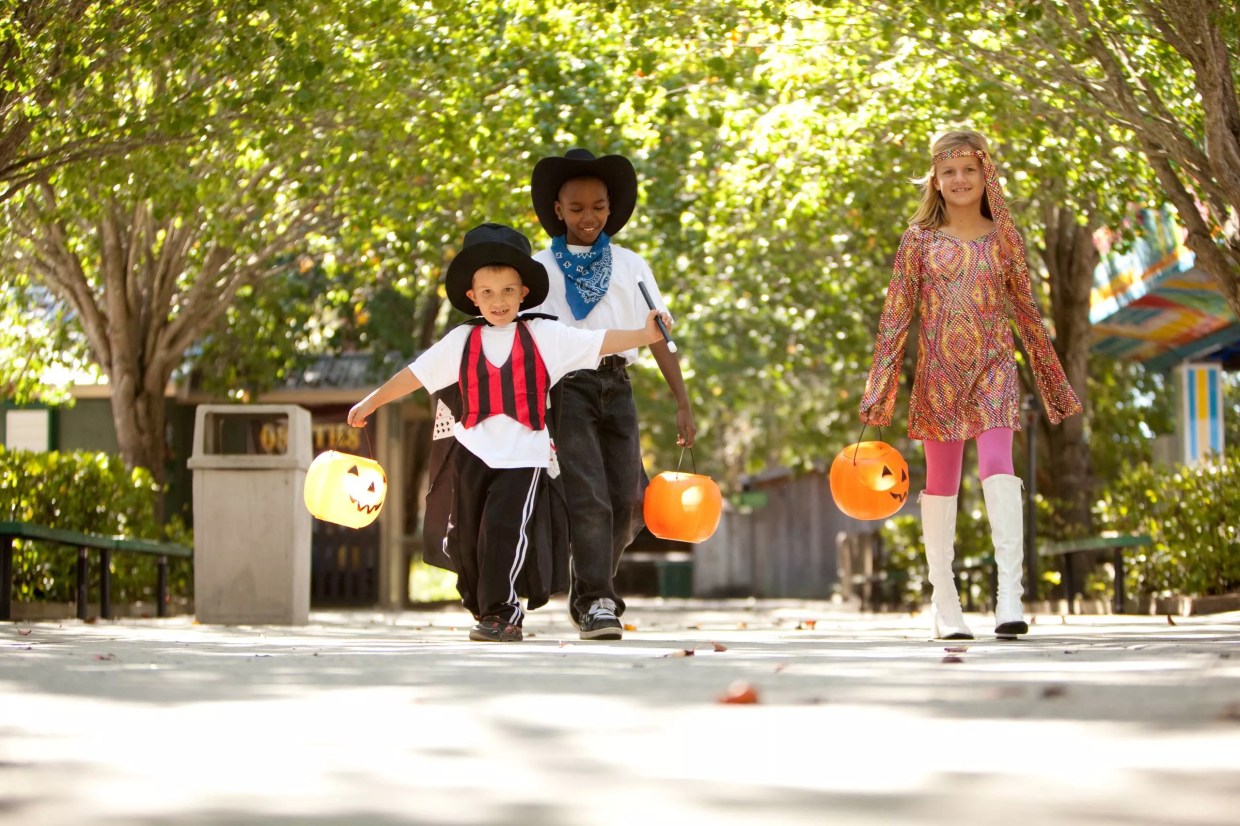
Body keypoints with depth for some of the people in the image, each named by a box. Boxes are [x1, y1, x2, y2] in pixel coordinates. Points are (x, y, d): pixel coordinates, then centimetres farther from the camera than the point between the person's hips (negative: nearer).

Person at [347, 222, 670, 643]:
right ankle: (485, 612, 21)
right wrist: (370, 403, 17)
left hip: (523, 455, -4)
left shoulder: (544, 335, 2)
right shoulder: (461, 341, 9)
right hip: (473, 453, 4)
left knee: (502, 531, -16)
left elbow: (599, 342, -5)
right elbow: (415, 374, 14)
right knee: (468, 539, 6)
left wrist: (645, 334, -18)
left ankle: (501, 614, -7)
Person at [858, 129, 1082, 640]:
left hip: (993, 370, -1)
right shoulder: (920, 239, 5)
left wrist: (1054, 382, 13)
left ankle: (1009, 598, -26)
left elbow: (1025, 311, 13)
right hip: (938, 373, 1)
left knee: (998, 471, -18)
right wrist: (878, 388, -3)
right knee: (941, 483, 6)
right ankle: (944, 604, 15)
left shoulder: (1002, 237, 7)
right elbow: (897, 312, 4)